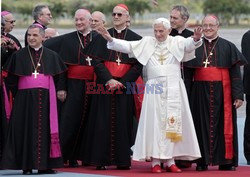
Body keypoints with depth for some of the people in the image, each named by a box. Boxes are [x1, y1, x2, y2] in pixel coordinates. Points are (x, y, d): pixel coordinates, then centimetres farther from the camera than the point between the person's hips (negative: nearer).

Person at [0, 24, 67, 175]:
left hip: (45, 98, 1)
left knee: (45, 129, 1)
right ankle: (27, 166, 0)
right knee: (26, 130, -2)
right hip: (24, 98, -1)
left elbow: (59, 76, 13)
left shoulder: (51, 55, 10)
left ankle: (44, 165, 5)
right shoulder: (19, 55, 6)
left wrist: (60, 90, 2)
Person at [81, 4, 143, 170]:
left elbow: (138, 65, 0)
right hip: (104, 85, 0)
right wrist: (109, 80, -14)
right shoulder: (102, 37, 7)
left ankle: (123, 160, 5)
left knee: (123, 123, 0)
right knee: (103, 122, -2)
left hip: (125, 86, 0)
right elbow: (97, 61, -1)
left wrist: (123, 82, -11)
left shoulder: (136, 39, 4)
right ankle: (101, 159, -1)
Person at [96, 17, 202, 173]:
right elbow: (126, 46, 3)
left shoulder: (177, 42, 3)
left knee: (173, 123, 1)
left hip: (174, 89, 0)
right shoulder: (147, 43, 7)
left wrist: (196, 39, -38)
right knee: (155, 123, -1)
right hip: (154, 90, 1)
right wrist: (110, 39, -11)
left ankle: (170, 160, 7)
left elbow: (189, 44, -16)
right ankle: (156, 160, 2)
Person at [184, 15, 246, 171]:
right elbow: (188, 73, 9)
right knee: (202, 125, 3)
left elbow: (235, 73, -1)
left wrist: (238, 95, -8)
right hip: (200, 92, 2)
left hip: (222, 93, -2)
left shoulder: (228, 47, 3)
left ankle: (226, 161, 6)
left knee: (223, 125, 1)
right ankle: (203, 161, 9)